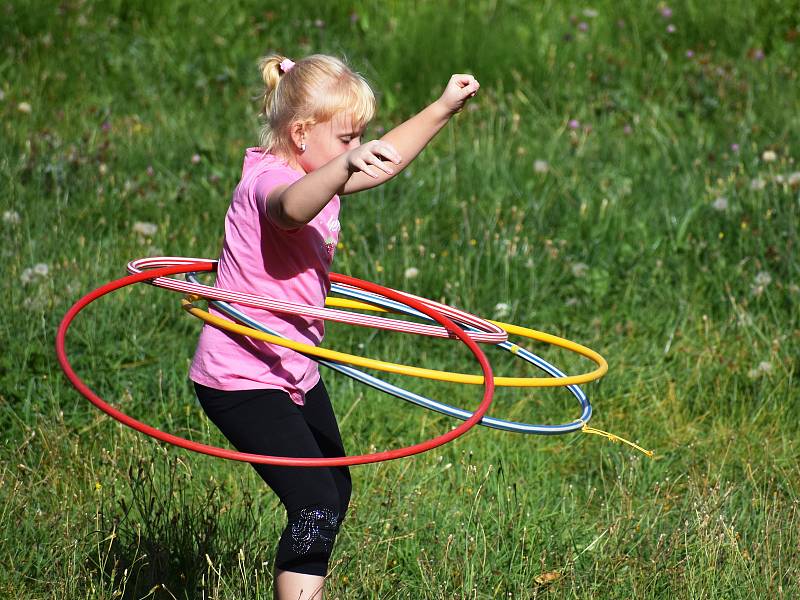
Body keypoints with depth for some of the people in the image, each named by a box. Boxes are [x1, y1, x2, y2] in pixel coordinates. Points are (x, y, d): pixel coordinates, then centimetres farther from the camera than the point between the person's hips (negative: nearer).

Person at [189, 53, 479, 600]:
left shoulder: (318, 173, 7)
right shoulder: (269, 180, -24)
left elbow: (386, 160, 23)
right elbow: (293, 207, -50)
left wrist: (443, 109, 18)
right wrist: (346, 164, -67)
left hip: (294, 370, 11)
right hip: (242, 378, -11)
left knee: (336, 489, 22)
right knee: (316, 504, -18)